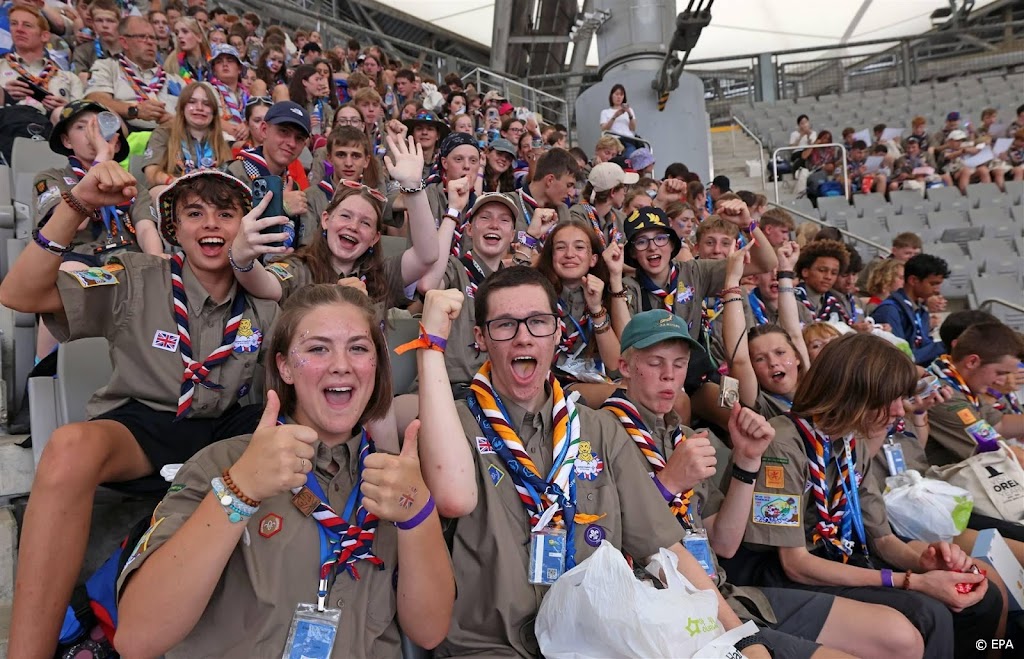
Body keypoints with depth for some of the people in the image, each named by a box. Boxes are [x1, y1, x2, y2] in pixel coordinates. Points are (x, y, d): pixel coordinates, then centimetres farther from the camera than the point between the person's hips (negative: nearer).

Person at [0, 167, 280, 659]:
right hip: (139, 425, -2)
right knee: (71, 446, -37)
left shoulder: (262, 300, 5)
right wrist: (77, 206, -22)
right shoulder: (137, 281, -1)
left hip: (225, 430, 2)